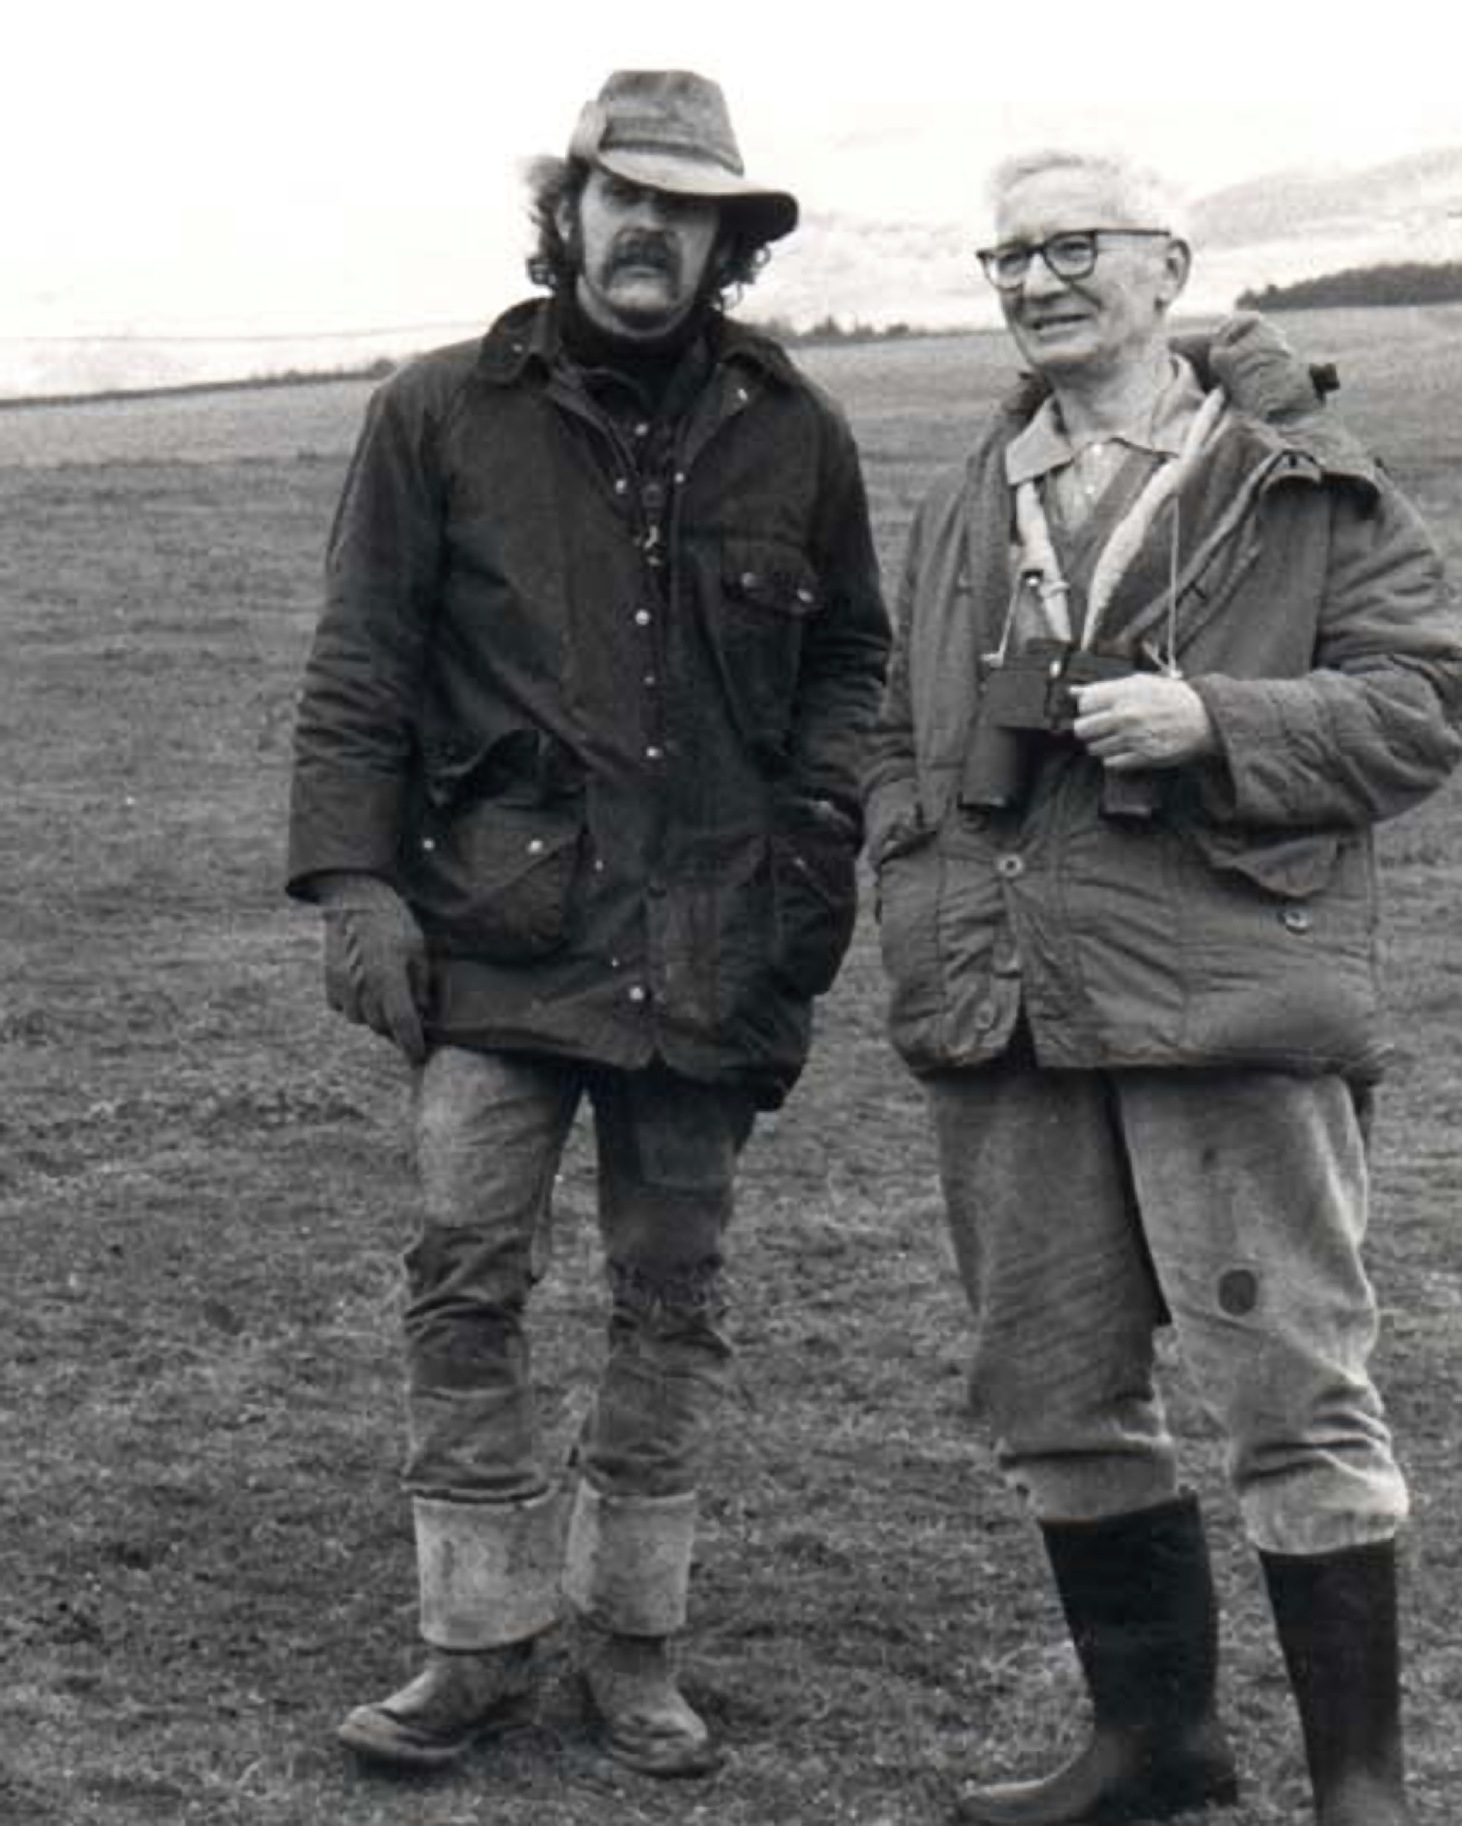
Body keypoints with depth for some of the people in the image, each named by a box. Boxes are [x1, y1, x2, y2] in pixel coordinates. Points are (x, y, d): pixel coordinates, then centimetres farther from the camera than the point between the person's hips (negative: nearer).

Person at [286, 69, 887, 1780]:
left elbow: (849, 658, 17)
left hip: (707, 936, 2)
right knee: (463, 1272, -8)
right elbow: (357, 668, 1)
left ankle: (631, 1637, 22)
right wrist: (352, 876, -8)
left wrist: (814, 841, 2)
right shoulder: (440, 414, 1)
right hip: (500, 918, -2)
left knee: (671, 1297, 8)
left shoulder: (790, 434, 7)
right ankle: (480, 1639, 6)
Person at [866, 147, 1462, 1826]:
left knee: (1292, 1390, -4)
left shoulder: (1306, 490, 1)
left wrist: (1214, 719, -17)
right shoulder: (963, 512, 17)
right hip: (1003, 1007, 6)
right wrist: (920, 929, 9)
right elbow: (898, 737, 24)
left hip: (1225, 994, -5)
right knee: (1050, 1396, 11)